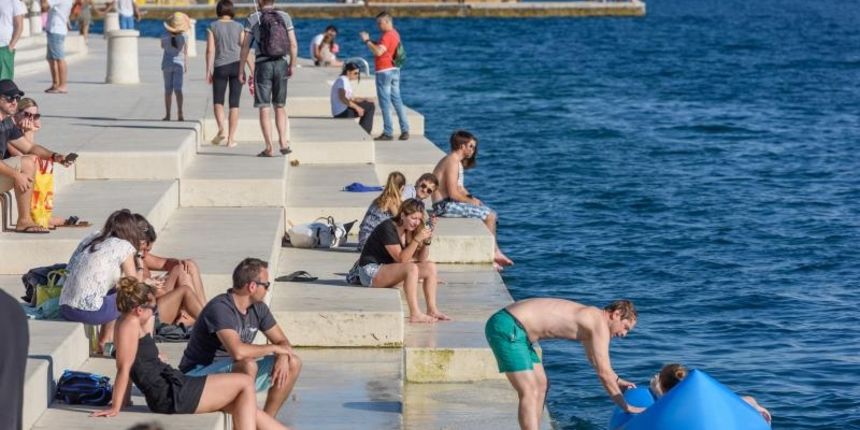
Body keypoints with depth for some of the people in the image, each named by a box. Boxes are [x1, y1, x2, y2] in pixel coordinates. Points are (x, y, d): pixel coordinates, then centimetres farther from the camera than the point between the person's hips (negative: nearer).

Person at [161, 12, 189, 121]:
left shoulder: (165, 35, -11)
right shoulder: (183, 36, -13)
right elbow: (185, 52, -6)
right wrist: (186, 65, 5)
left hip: (167, 63, 1)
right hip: (179, 63, -1)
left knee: (168, 90, 9)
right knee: (178, 89, -3)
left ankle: (167, 114, 10)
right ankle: (180, 113, -17)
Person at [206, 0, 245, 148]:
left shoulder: (213, 27, -1)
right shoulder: (238, 27, 3)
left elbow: (210, 49, -8)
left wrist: (208, 71, -6)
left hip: (220, 67, -1)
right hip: (237, 66, 1)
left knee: (218, 101, 10)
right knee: (234, 103, 5)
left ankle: (222, 129, -16)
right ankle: (231, 139, 0)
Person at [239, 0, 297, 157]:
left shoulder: (253, 19, -4)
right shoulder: (285, 17, 1)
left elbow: (245, 46, -4)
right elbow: (293, 44, -1)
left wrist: (242, 69, 3)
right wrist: (292, 65, 11)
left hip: (263, 66, -2)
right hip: (281, 64, 2)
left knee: (264, 108, 2)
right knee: (280, 106, 15)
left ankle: (268, 147, -2)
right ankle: (283, 143, 7)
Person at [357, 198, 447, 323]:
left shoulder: (409, 230, 7)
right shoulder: (388, 228, -18)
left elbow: (421, 259, 6)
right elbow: (401, 259, -23)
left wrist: (426, 241, -9)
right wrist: (417, 239, -26)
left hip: (388, 269, 9)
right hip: (371, 272, -9)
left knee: (430, 267, -5)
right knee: (411, 268, -32)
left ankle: (432, 310, -9)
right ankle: (415, 314, -35)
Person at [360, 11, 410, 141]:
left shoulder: (387, 36, -18)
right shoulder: (394, 34, 14)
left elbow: (378, 51, -28)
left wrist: (367, 41, -18)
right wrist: (370, 41, 8)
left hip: (384, 71, -10)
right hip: (394, 70, 10)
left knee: (385, 102, -4)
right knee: (397, 100, 11)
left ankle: (388, 132, -2)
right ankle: (405, 130, 10)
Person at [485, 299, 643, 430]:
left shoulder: (589, 319, 18)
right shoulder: (600, 324, -11)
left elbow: (596, 360, 38)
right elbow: (603, 372, -11)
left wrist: (617, 381, 40)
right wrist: (626, 407, -4)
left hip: (511, 328, 11)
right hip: (508, 328, -11)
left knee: (541, 385, 20)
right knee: (530, 393, -14)